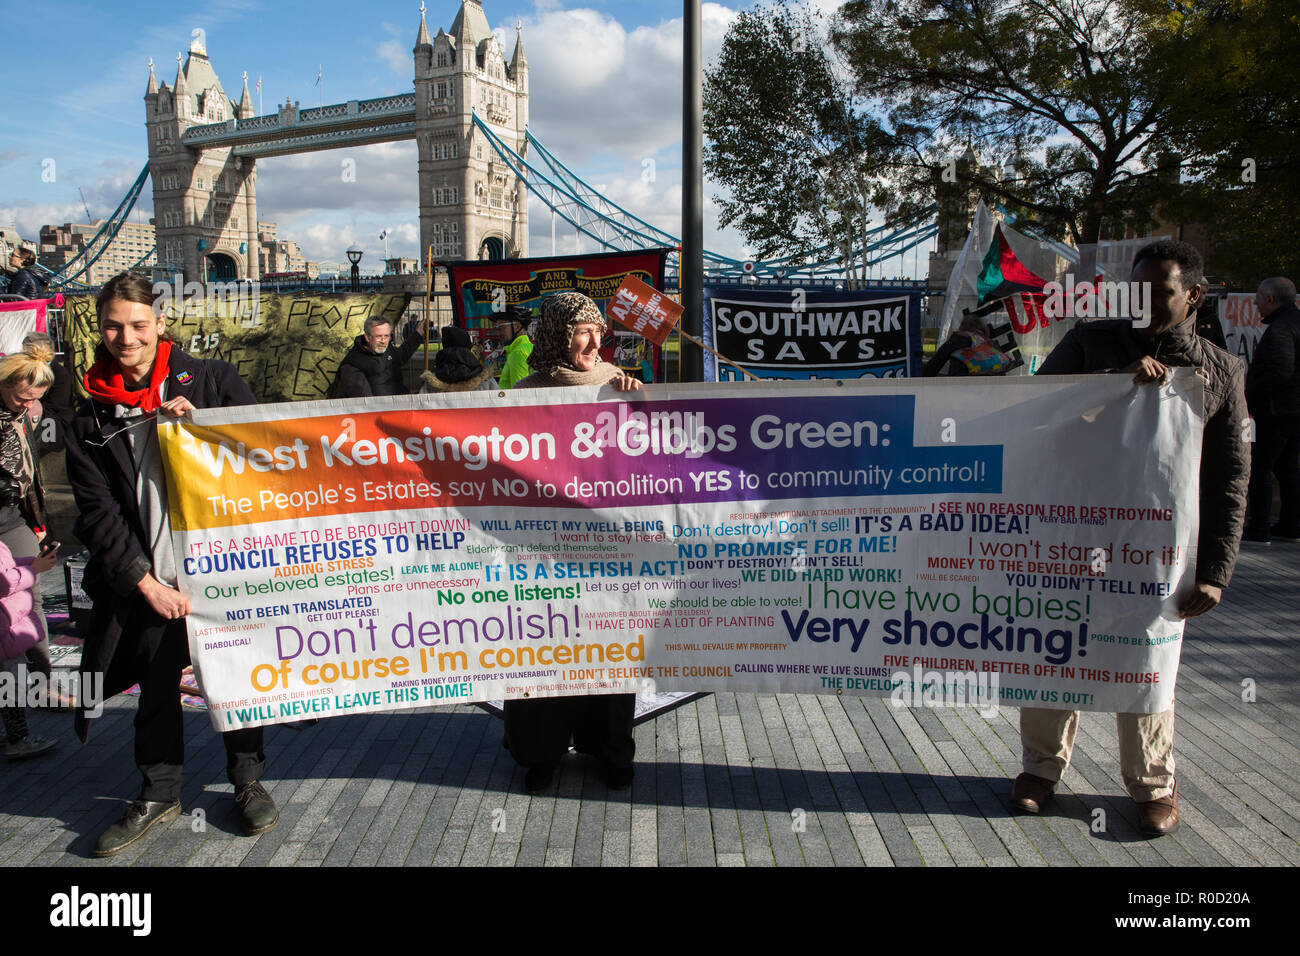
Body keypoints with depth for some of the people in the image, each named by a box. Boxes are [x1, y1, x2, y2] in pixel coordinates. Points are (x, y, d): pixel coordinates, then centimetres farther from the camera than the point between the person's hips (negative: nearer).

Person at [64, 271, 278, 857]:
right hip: (148, 579, 2)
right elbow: (98, 514, 2)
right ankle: (159, 793, 31)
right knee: (156, 684, 11)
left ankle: (248, 782, 27)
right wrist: (145, 583, -7)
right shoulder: (91, 421, 5)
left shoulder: (211, 382, 0)